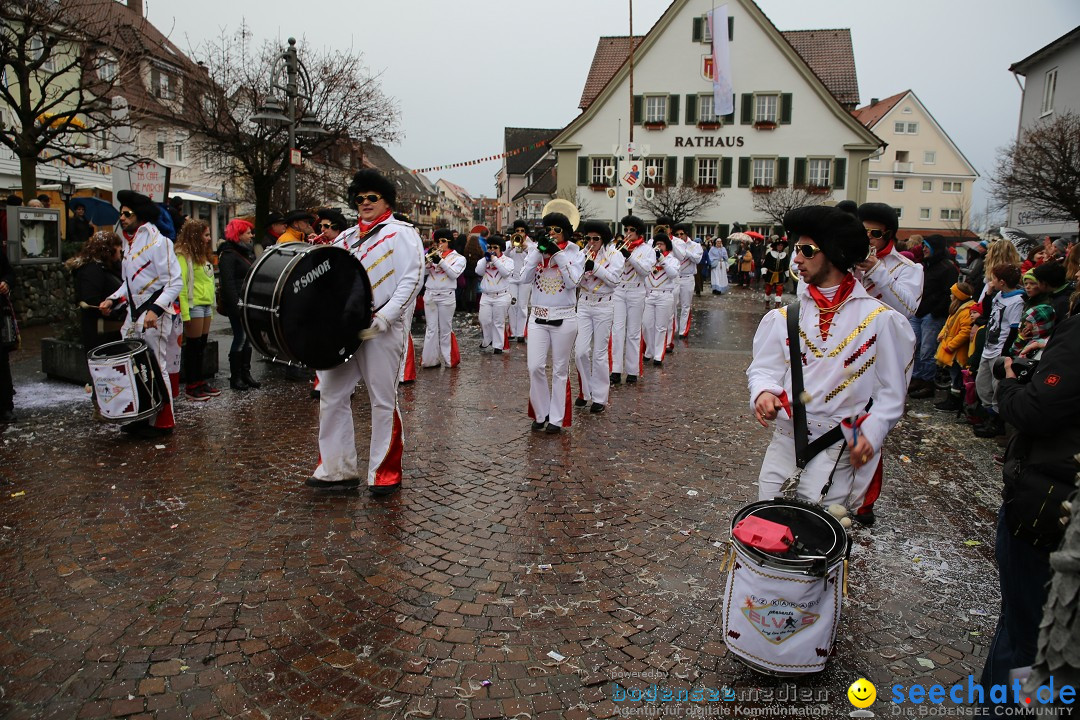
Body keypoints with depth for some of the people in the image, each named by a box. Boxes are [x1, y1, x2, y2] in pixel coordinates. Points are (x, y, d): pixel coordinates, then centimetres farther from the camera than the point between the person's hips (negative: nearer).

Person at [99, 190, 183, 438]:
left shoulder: (157, 243, -13)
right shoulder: (129, 243, 14)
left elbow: (175, 283, -17)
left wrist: (154, 310, -25)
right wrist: (113, 299, 8)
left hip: (156, 317, -8)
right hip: (135, 315, 9)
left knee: (156, 369, -3)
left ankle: (163, 422, 8)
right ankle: (142, 417, 22)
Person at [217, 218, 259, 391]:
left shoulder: (248, 251, 16)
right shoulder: (228, 254, -11)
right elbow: (228, 282, -19)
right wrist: (236, 304, -24)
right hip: (237, 304, -8)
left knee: (249, 337, 10)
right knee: (241, 337, -5)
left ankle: (246, 374, 18)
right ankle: (235, 378, 4)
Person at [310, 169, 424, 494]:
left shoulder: (402, 233, 0)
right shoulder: (346, 237, 18)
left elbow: (412, 280, -10)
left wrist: (384, 317, -19)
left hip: (380, 330, -6)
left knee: (383, 401, 2)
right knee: (331, 395, 6)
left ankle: (386, 474, 15)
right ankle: (337, 470, 18)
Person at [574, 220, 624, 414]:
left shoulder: (614, 254, -3)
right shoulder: (582, 254, 5)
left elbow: (615, 279, -17)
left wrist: (594, 266, -26)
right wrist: (581, 266, -19)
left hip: (604, 306, -3)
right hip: (583, 304, 3)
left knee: (600, 353, 0)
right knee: (580, 351, -3)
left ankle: (600, 397, 11)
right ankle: (585, 391, 18)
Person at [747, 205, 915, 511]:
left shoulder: (879, 319, -3)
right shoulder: (783, 318, 5)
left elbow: (891, 392, 1)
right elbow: (763, 368, 5)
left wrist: (871, 433, -12)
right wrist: (764, 392, -17)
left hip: (839, 454, -3)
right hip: (784, 444, 3)